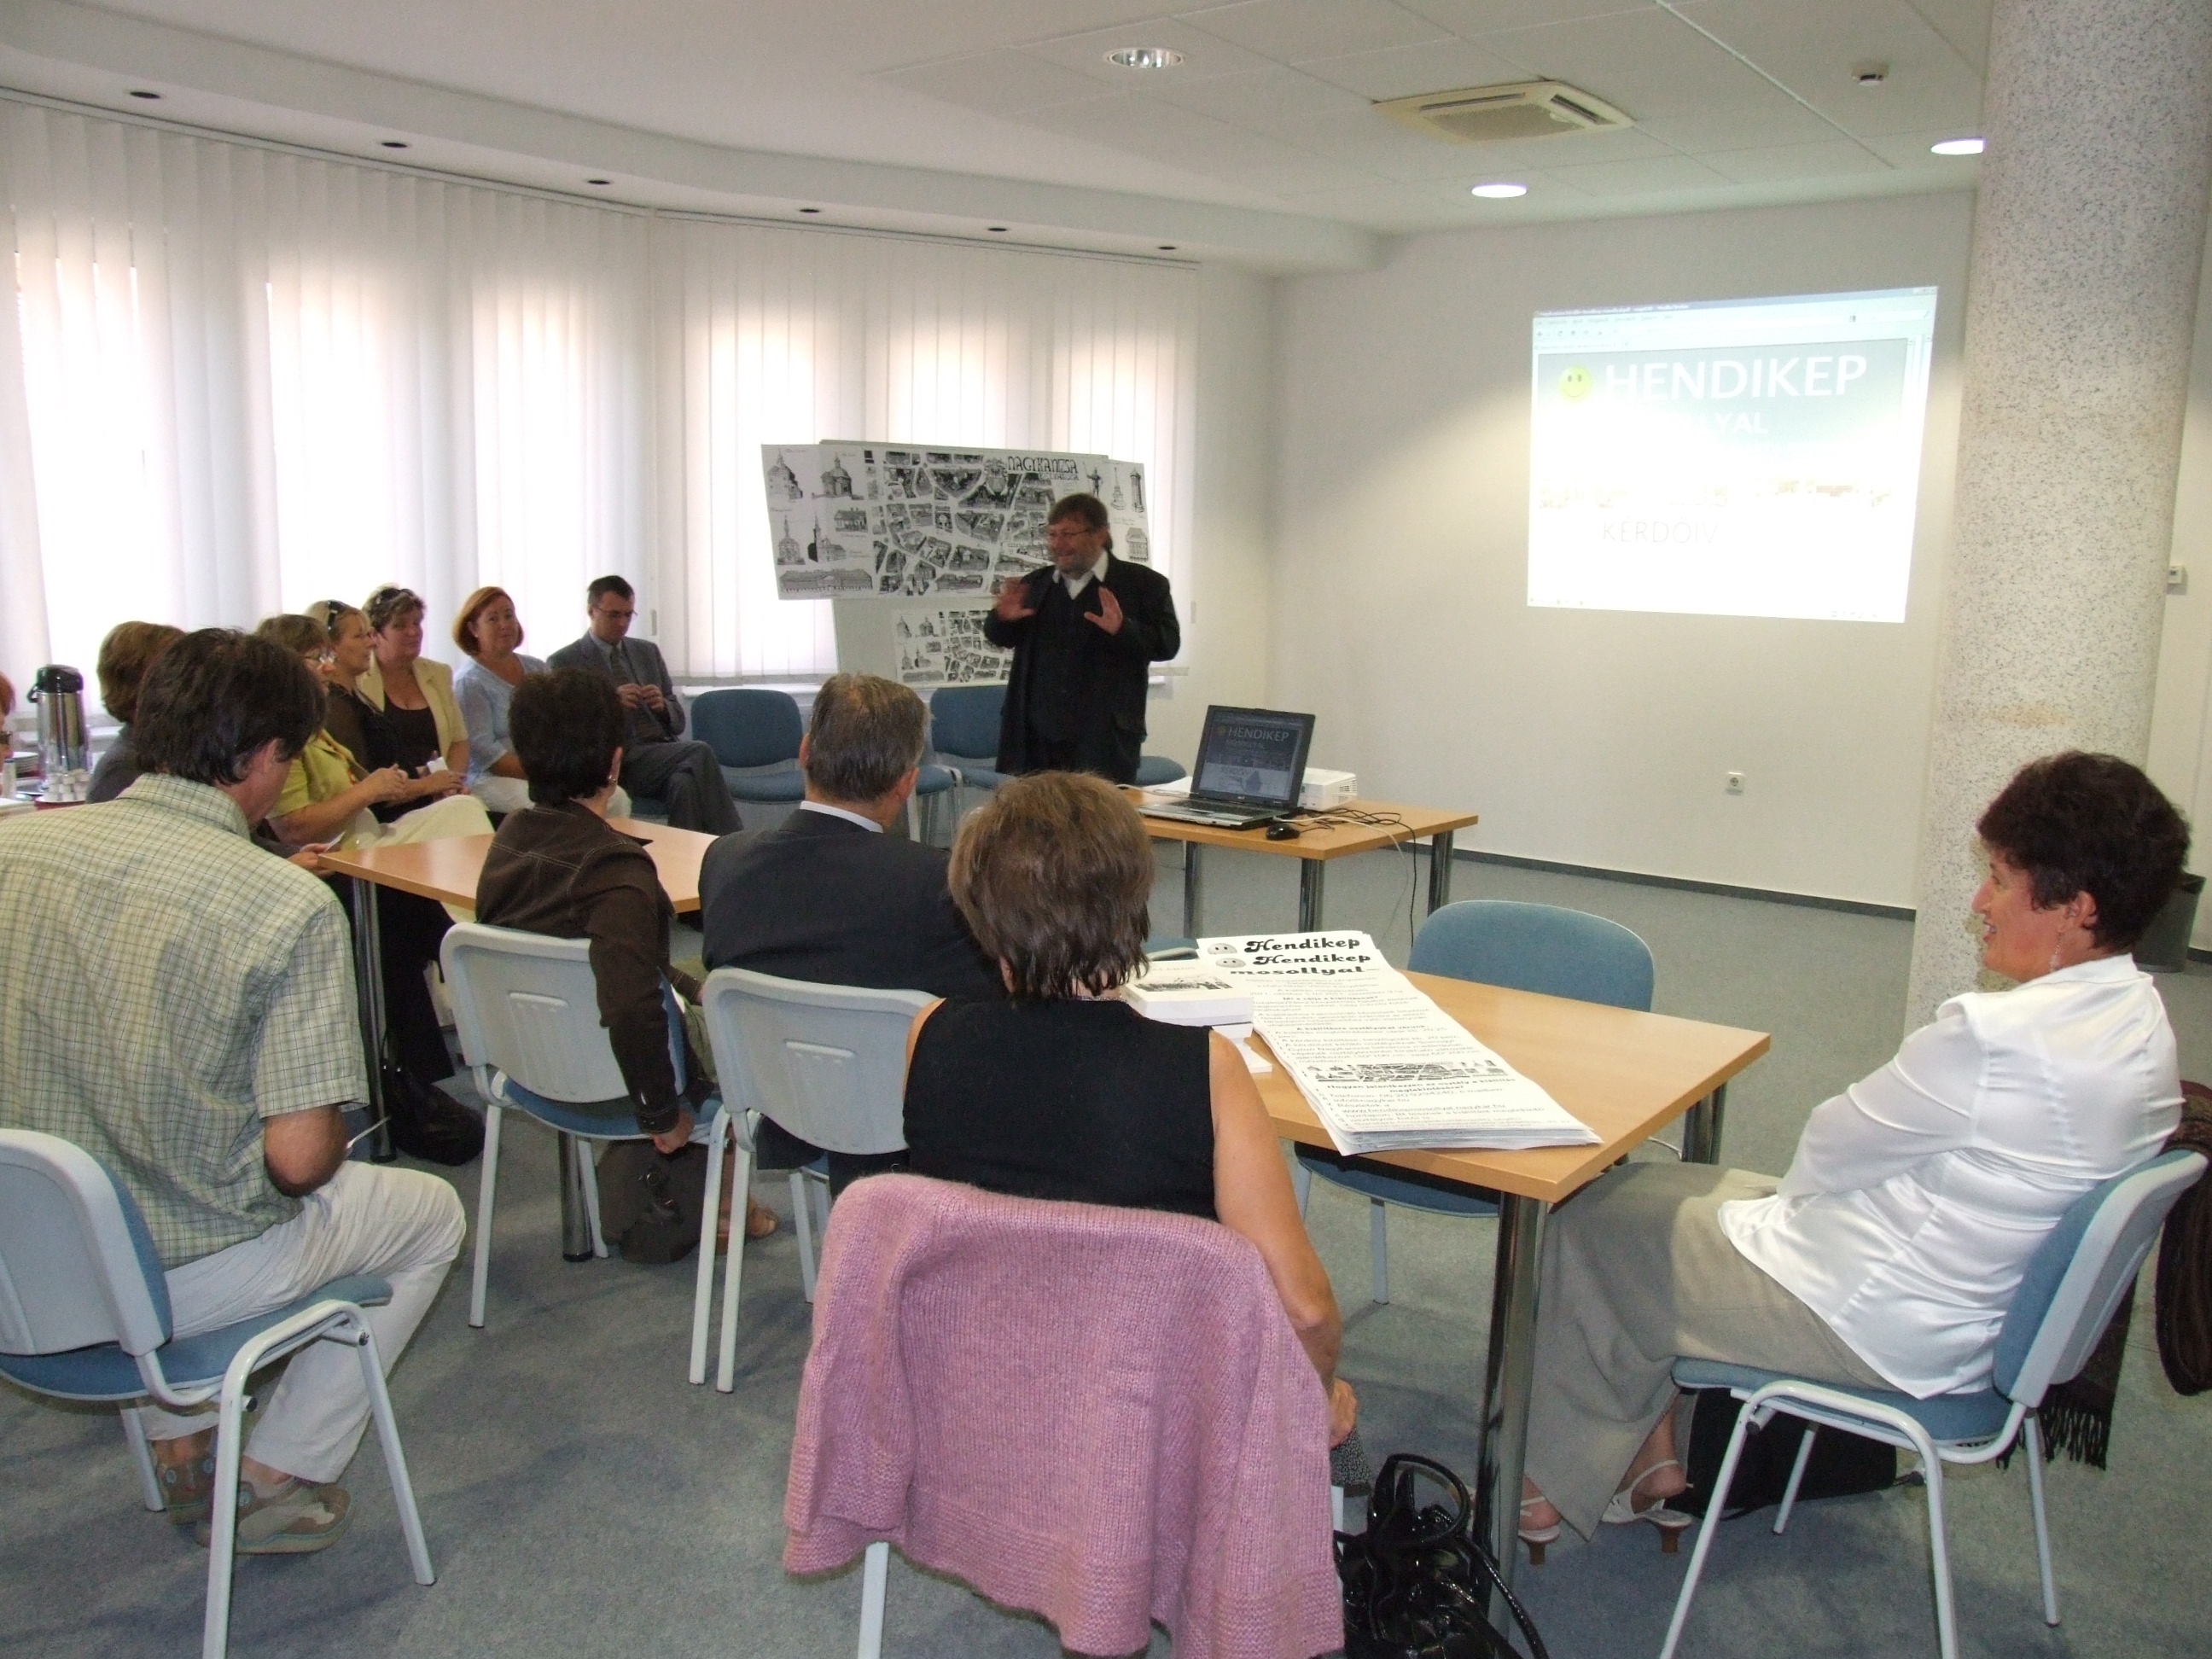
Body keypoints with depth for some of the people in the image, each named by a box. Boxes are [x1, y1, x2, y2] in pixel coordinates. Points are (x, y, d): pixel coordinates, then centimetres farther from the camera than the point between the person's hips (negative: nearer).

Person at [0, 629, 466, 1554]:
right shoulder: (291, 908, -23)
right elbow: (299, 1158, -24)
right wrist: (325, 1160, -1)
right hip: (186, 1280, -5)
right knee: (430, 1211, 22)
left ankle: (182, 1443, 36)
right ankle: (282, 1477, 21)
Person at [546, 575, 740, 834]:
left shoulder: (649, 652, 21)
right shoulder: (564, 663, 6)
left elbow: (678, 723, 20)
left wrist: (663, 706, -3)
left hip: (664, 752, 5)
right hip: (619, 762, -4)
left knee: (684, 783, -32)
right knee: (700, 753, -29)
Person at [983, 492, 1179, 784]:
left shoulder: (1143, 584, 1)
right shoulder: (1035, 584, 16)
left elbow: (1168, 643, -6)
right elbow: (999, 637, 22)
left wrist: (1123, 629, -24)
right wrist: (1003, 618, -2)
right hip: (1037, 736, 4)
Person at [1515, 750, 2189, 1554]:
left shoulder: (1994, 1036, -31)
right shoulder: (2141, 1020, -1)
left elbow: (1829, 1150, -18)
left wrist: (1793, 1188, 3)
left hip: (1872, 1327, -9)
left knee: (1594, 1220, 5)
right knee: (1653, 1189, 17)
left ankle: (1555, 1483, 23)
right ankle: (1647, 1460, 22)